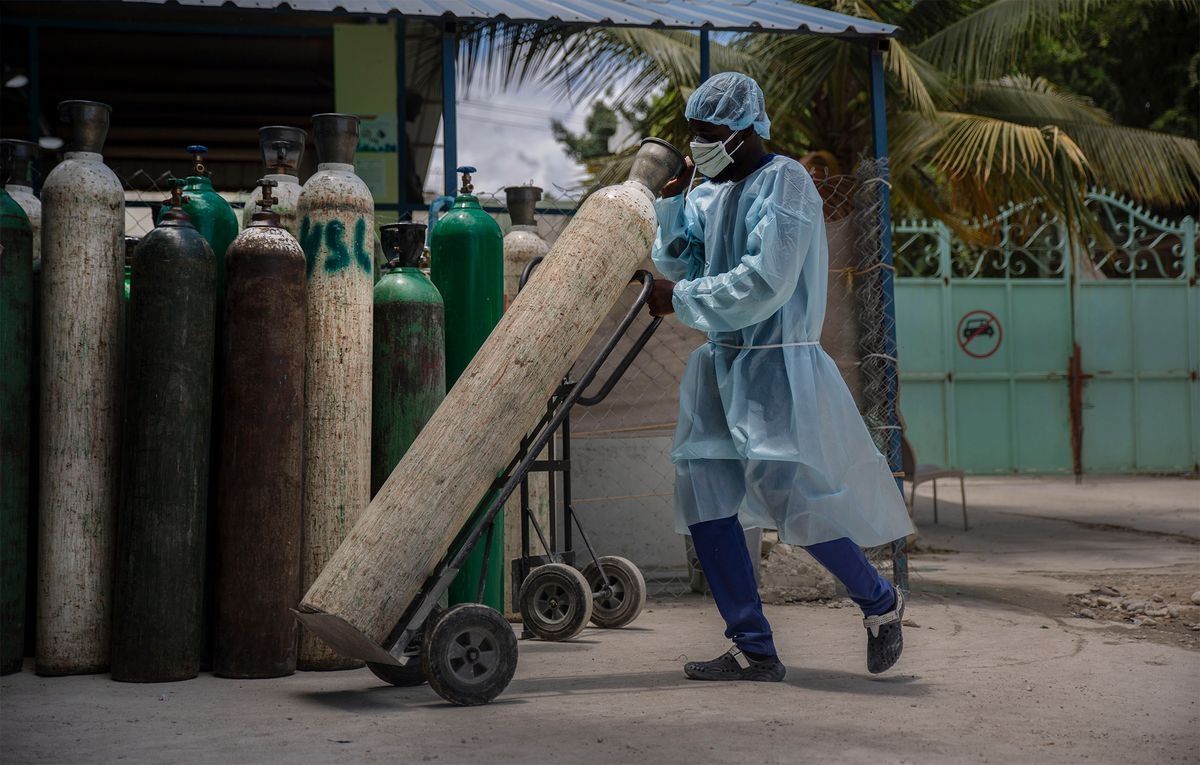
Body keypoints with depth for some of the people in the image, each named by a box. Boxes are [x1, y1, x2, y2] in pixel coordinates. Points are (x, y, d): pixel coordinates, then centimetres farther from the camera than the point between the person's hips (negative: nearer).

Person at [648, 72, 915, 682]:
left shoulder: (784, 183, -11)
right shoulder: (710, 192, 14)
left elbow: (764, 283, -20)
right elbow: (681, 261, 16)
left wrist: (679, 299, -14)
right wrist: (672, 199, 4)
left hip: (778, 363, -8)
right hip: (723, 361, 8)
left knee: (787, 494, -12)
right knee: (704, 495, 2)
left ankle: (880, 602, 15)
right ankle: (753, 649, 8)